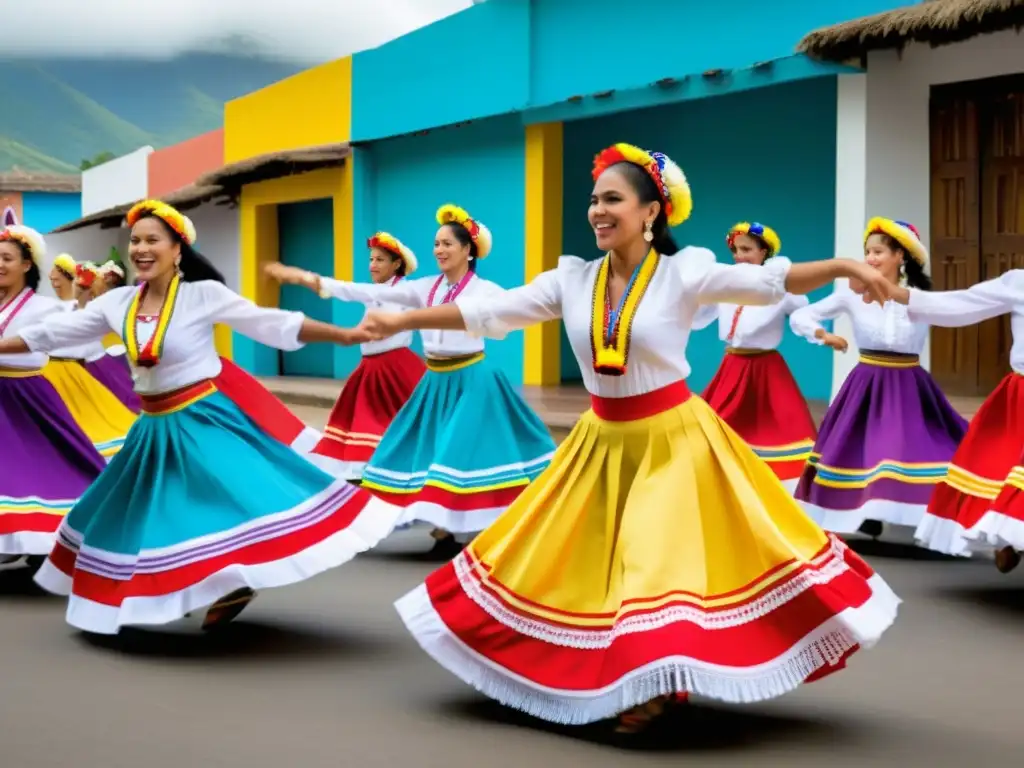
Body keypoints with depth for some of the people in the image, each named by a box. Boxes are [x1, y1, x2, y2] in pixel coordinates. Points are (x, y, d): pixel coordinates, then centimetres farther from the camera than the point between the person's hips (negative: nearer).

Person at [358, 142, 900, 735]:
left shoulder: (685, 273, -12)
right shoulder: (572, 280, -2)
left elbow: (769, 282, -20)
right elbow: (488, 312, -1)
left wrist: (843, 267, -35)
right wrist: (399, 321, -3)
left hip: (674, 440, -5)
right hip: (604, 442, 5)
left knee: (668, 564, -3)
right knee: (583, 563, 10)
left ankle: (660, 684, 15)